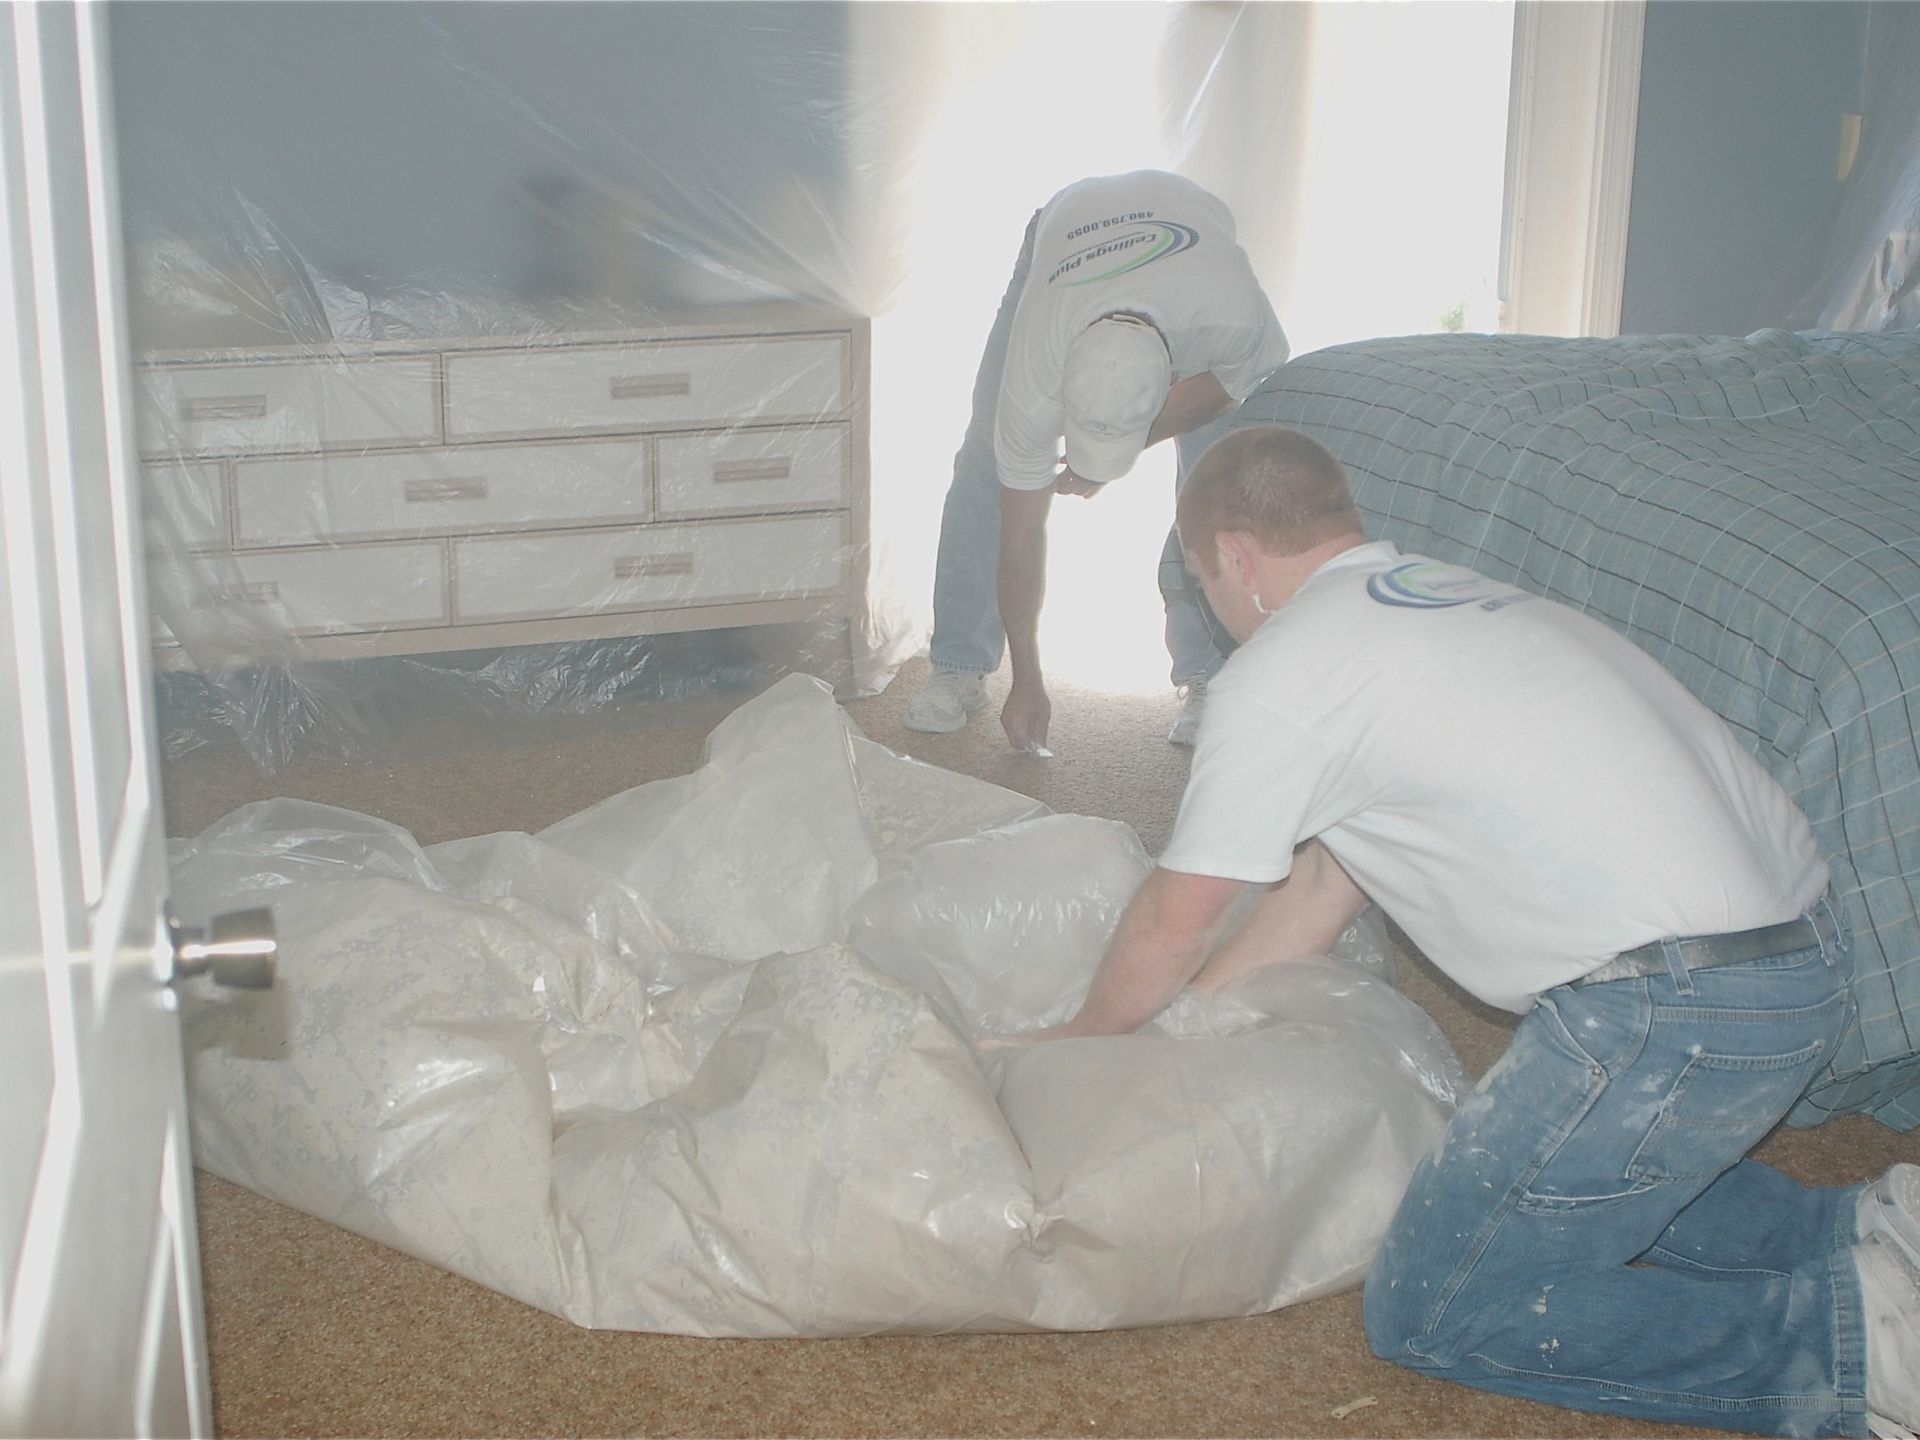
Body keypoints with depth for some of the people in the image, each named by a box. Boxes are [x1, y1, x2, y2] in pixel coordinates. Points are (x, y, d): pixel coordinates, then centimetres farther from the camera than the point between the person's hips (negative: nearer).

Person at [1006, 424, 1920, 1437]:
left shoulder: (1284, 666, -6)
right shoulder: (1441, 595, 21)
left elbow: (1174, 924, 4)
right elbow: (1328, 876, 27)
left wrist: (1085, 1034, 23)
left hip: (1677, 1003, -9)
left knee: (1426, 1313, 1)